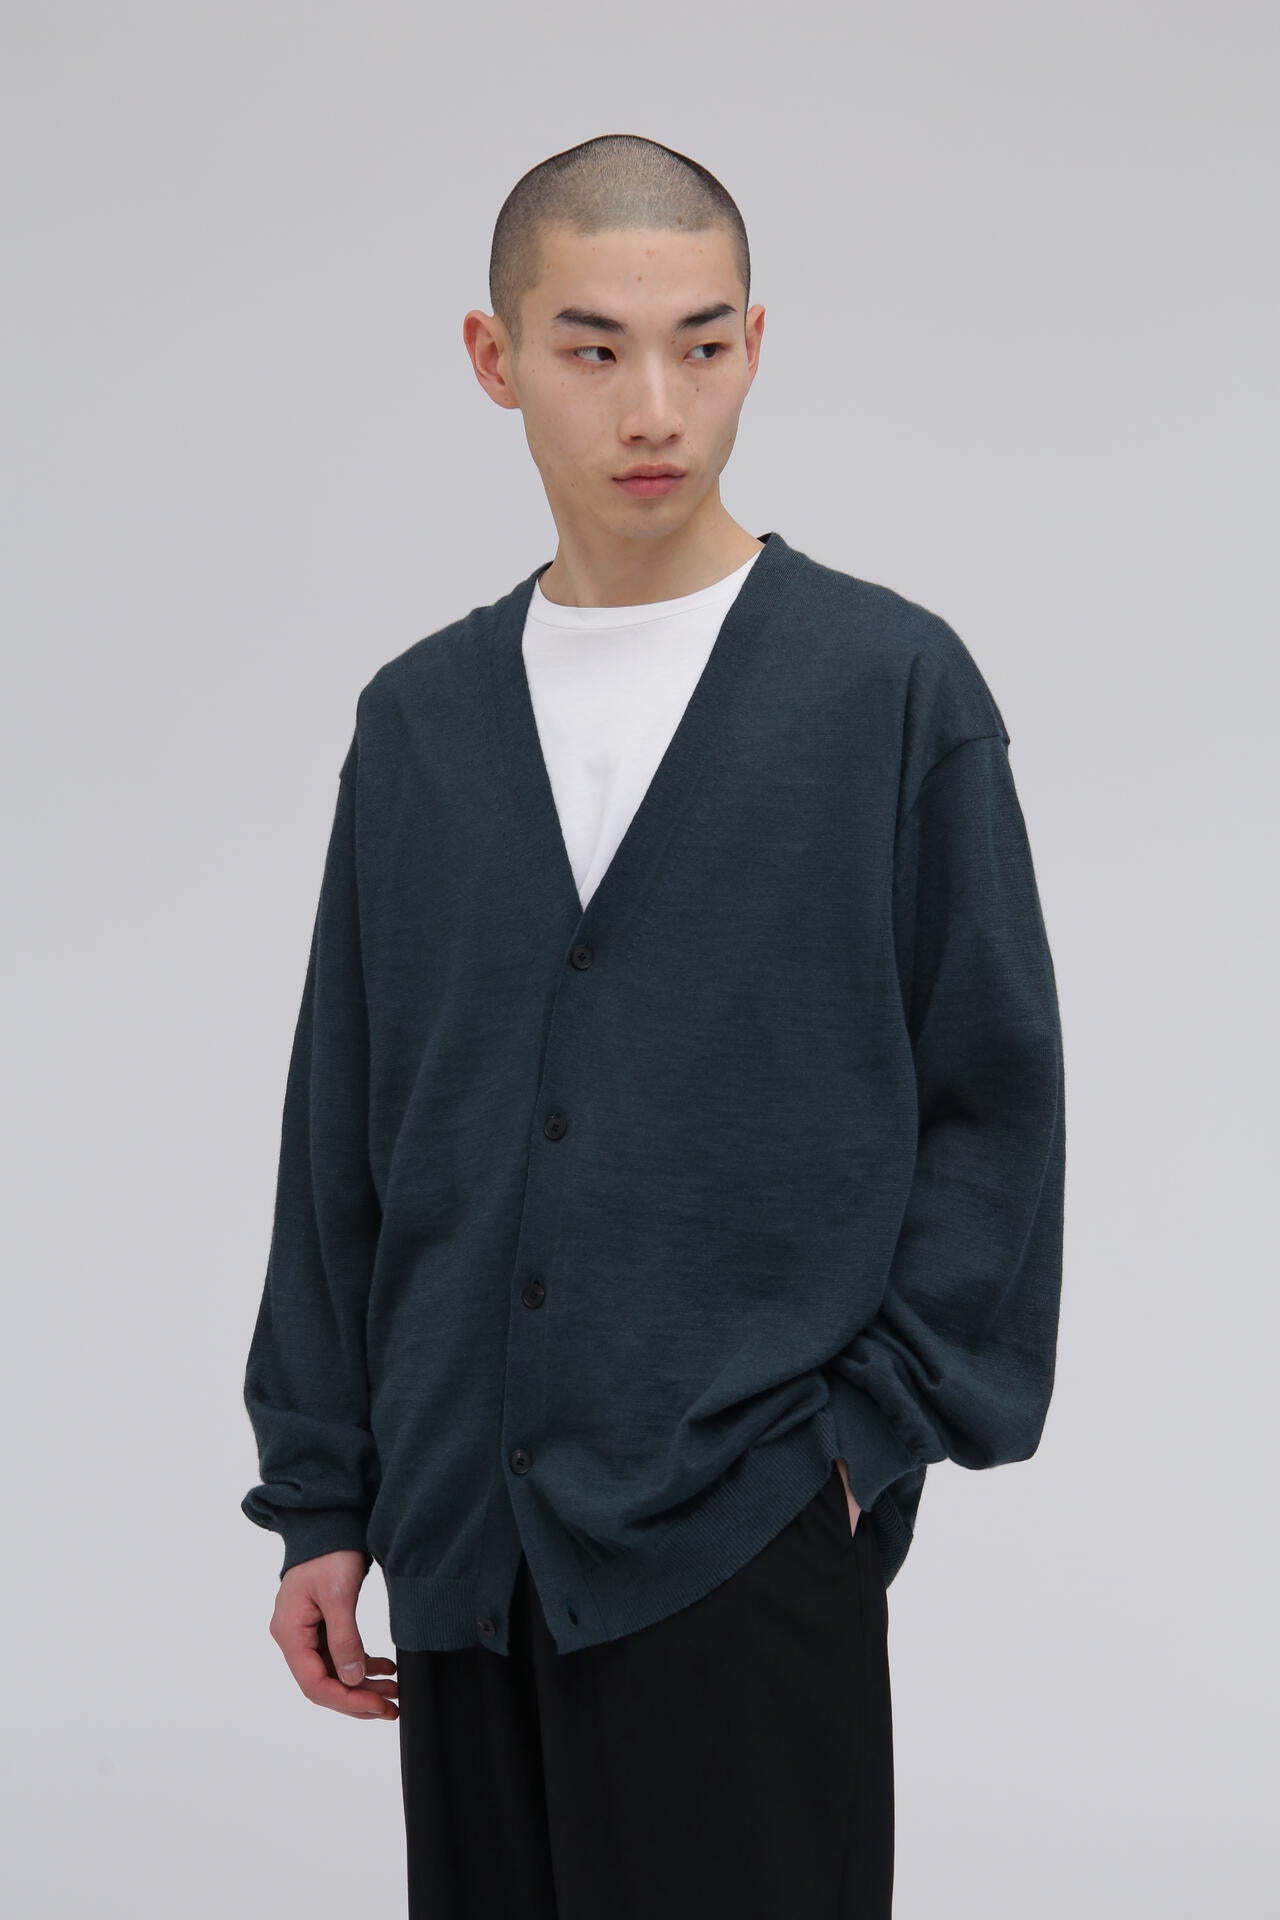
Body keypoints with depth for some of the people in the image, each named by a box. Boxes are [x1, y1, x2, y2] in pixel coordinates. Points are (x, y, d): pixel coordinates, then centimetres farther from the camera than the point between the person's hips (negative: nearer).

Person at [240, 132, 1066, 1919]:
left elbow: (995, 1096, 0)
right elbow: (343, 1136, 12)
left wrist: (871, 1430, -8)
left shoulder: (895, 683, -2)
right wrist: (322, 1496, 9)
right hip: (464, 1532, 4)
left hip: (748, 1530, -4)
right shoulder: (420, 716, 9)